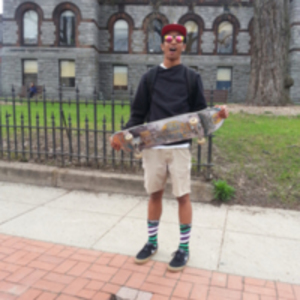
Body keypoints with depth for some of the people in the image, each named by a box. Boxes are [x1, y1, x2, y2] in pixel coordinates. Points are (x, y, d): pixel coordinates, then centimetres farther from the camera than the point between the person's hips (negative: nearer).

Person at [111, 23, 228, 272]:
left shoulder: (192, 78, 6)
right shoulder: (149, 78, 8)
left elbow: (200, 113, 4)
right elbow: (138, 114, 7)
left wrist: (218, 113, -17)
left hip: (180, 147, -2)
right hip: (152, 147, 2)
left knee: (183, 196, 3)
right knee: (155, 195, 12)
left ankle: (184, 248, 19)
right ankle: (152, 242, 29)